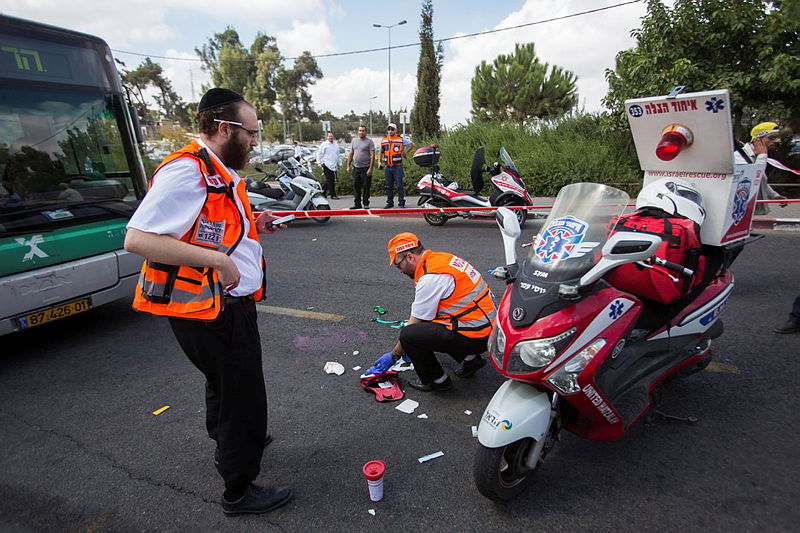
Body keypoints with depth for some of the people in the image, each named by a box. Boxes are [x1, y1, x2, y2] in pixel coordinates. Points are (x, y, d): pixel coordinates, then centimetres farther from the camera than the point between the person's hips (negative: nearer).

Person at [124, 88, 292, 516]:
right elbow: (137, 239, -28)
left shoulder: (220, 172, 11)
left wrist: (253, 226, 5)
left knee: (224, 384, 29)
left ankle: (228, 439, 55)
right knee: (242, 396, 5)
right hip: (208, 309, -10)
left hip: (229, 302, 10)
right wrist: (218, 260, -28)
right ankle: (239, 490, 26)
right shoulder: (187, 171, -21)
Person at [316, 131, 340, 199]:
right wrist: (319, 162, -9)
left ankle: (322, 191, 24)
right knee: (330, 181, -8)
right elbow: (319, 154, -2)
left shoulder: (336, 144, 17)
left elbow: (337, 154, 26)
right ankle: (333, 195, -7)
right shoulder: (324, 144, -2)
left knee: (332, 180, 9)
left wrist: (338, 163, 24)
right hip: (327, 165, -7)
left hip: (334, 166, 7)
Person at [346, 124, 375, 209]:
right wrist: (348, 166, 10)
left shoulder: (369, 141, -4)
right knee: (356, 187, 6)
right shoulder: (354, 140, 13)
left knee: (366, 187, 0)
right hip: (356, 167, 5)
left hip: (365, 168, -5)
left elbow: (372, 155, -9)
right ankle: (357, 204, 13)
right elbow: (350, 154, 17)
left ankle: (366, 203, 10)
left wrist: (370, 168, -16)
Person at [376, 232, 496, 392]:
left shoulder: (430, 277, -19)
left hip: (475, 335, -10)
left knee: (408, 334, -15)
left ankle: (437, 380, 6)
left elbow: (414, 323, -11)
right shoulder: (440, 258, 10)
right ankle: (470, 358, 21)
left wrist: (394, 355, 2)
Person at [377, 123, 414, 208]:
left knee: (399, 185, -4)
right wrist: (379, 161, 10)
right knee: (389, 186, 8)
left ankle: (401, 202, 4)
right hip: (387, 167, 4)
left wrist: (405, 152, 1)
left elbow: (412, 144, 6)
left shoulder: (401, 139, 0)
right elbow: (381, 152, 22)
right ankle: (390, 203, 15)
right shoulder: (383, 140, 12)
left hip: (398, 167, -4)